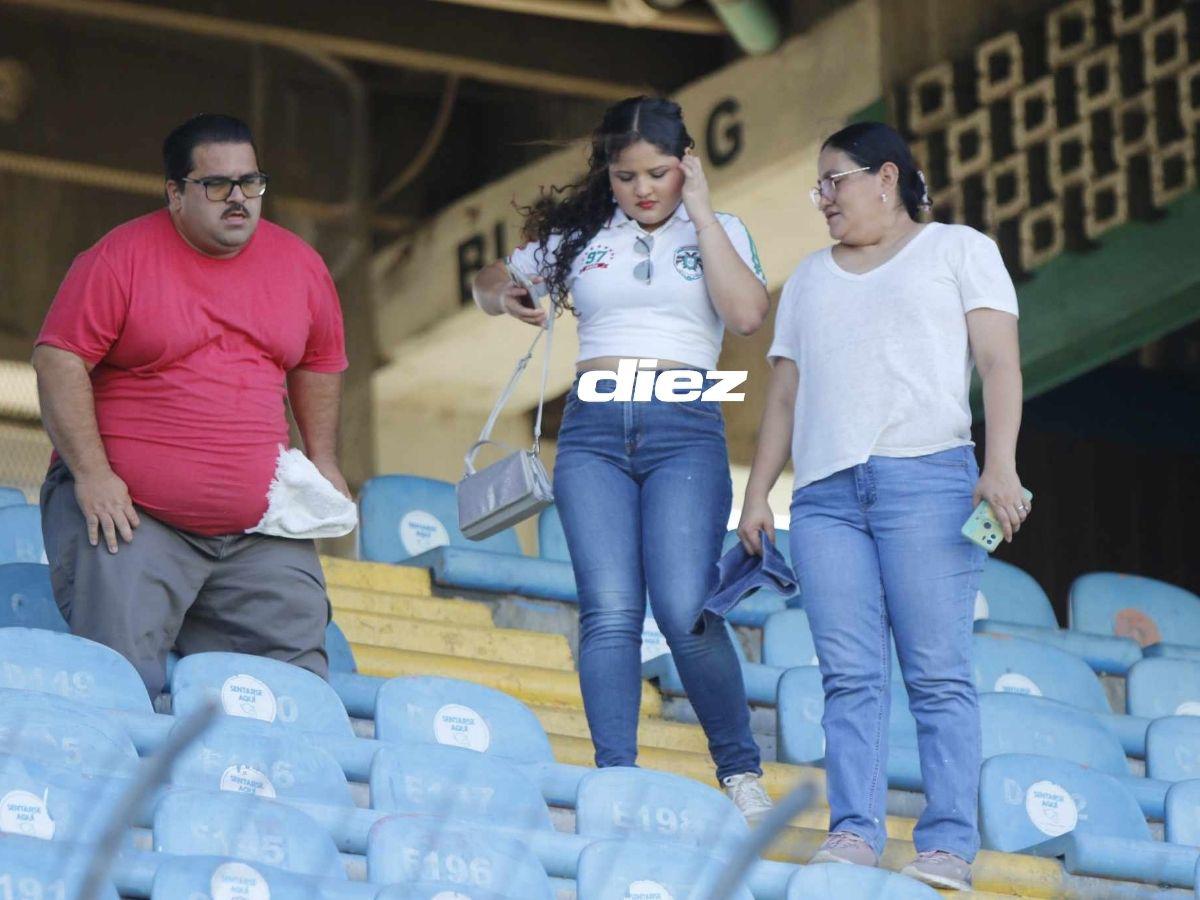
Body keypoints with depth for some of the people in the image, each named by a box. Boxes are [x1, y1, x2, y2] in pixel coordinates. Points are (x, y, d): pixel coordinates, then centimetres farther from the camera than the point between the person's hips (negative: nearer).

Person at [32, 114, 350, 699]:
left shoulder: (300, 266, 10)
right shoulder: (122, 257, -5)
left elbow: (318, 364, 24)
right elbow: (59, 362, -8)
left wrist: (323, 463, 15)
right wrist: (91, 474, -15)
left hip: (260, 530, 4)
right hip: (132, 516, -4)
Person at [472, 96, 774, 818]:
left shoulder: (719, 232, 11)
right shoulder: (580, 235, 15)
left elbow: (747, 314, -7)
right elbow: (491, 282, 26)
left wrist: (700, 212, -4)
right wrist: (506, 296, 1)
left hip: (686, 429, -2)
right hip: (593, 431, 2)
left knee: (685, 610, -15)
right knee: (609, 611, -10)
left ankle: (742, 771, 1)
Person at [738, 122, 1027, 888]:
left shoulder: (959, 251, 13)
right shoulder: (810, 278, 27)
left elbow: (999, 362, 2)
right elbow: (784, 396, 24)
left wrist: (1001, 465, -11)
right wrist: (757, 495, 13)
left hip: (926, 478, -4)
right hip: (826, 490, 4)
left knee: (938, 672, -10)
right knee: (850, 674, -6)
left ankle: (950, 844, -13)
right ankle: (856, 831, -10)